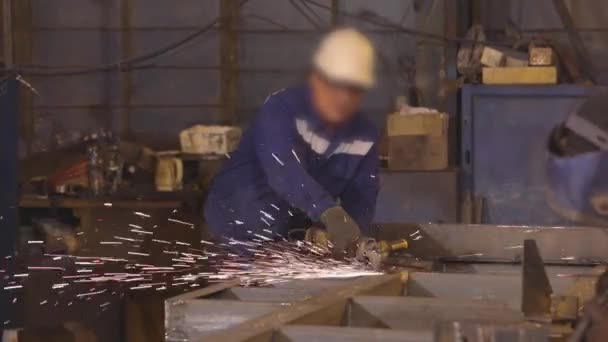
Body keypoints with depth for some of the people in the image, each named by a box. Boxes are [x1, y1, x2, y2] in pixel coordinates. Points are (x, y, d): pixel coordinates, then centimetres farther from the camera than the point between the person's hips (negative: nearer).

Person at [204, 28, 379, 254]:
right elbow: (284, 169, -42)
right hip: (240, 223, -5)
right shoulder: (281, 109, -25)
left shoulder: (365, 137, -5)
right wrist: (329, 212, -58)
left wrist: (355, 234, -34)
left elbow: (361, 196, -10)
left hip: (296, 231, 5)